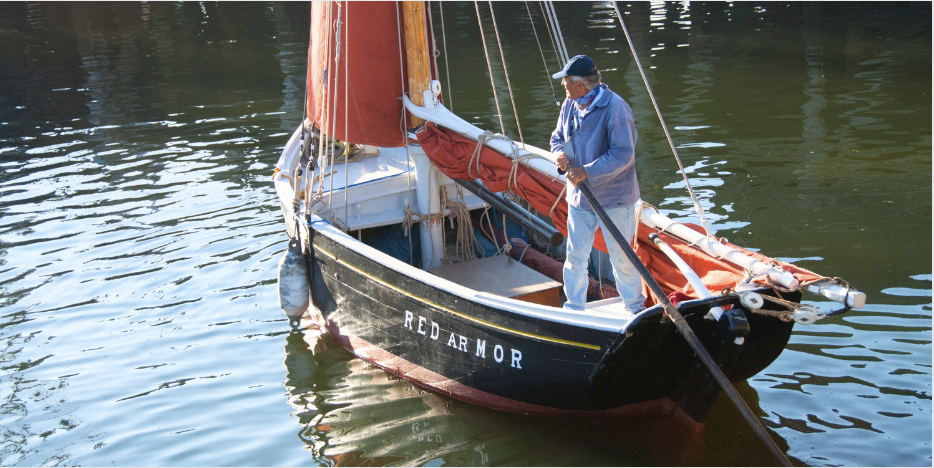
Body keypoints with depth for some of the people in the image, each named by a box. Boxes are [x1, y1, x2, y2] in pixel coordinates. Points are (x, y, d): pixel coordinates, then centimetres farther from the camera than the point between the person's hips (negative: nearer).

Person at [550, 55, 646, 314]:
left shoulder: (615, 107, -19)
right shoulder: (570, 104, 3)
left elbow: (623, 154, -22)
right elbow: (558, 137, 15)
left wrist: (587, 171, -27)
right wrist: (560, 153, -9)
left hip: (614, 197, -6)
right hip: (579, 195, 6)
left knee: (621, 257, 7)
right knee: (576, 255, 10)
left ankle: (634, 307, 26)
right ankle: (574, 308, 25)